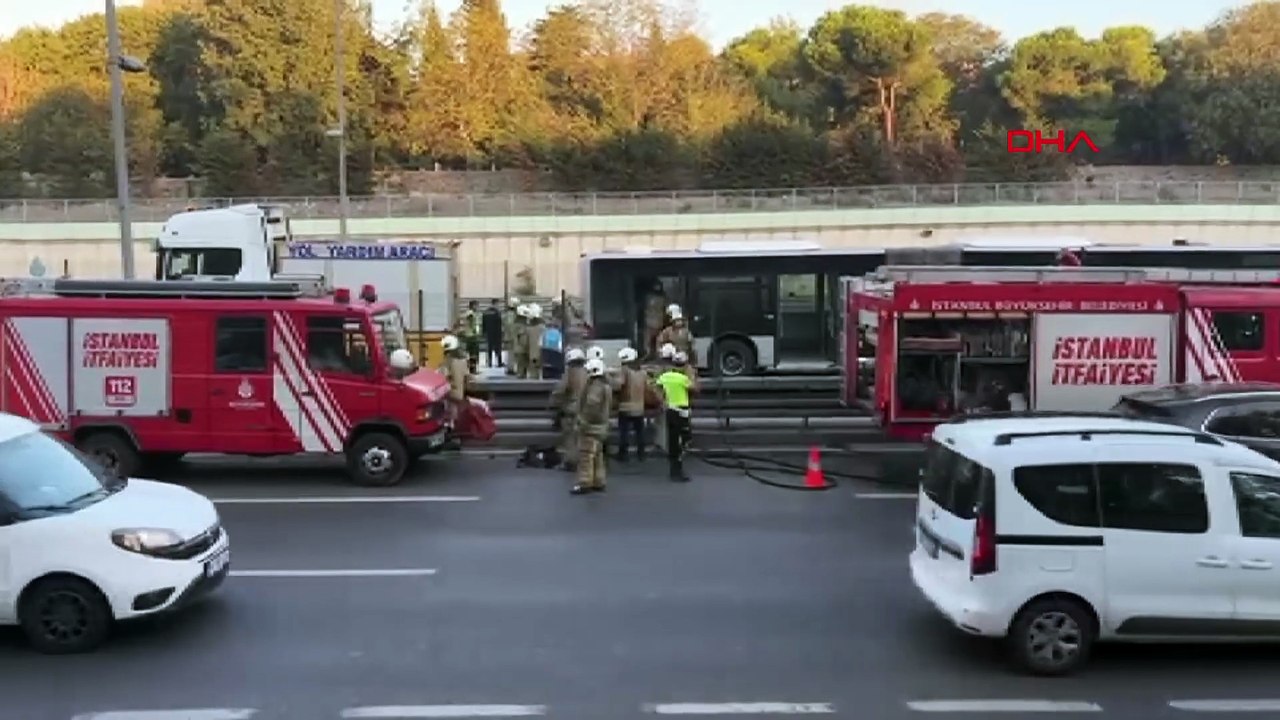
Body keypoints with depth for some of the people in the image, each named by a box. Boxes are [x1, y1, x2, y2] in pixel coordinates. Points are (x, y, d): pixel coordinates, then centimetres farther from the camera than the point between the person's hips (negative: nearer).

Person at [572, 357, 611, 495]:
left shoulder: (596, 386, -20)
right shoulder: (605, 385, 13)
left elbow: (592, 406, -27)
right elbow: (608, 405, 19)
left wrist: (584, 422, -21)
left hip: (591, 426, -11)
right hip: (601, 425, 11)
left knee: (586, 455, -7)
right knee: (597, 455, 14)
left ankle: (585, 484, -6)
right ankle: (598, 483, 18)